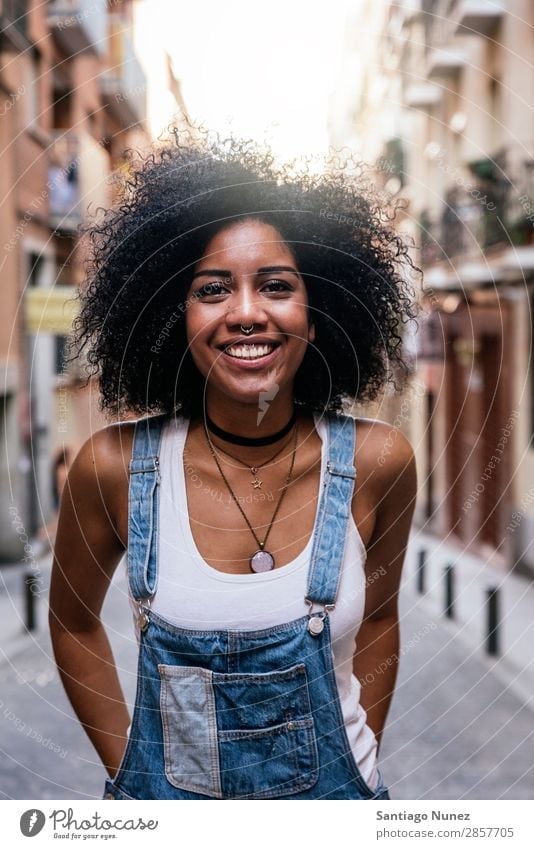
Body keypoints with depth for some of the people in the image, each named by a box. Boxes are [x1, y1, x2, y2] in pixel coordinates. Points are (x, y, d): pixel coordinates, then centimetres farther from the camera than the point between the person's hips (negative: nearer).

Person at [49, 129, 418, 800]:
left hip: (330, 792, 1)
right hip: (166, 790, 0)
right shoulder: (114, 466, -17)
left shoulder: (377, 463, -15)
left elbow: (378, 619, 1)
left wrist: (357, 767, 1)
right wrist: (125, 769, -1)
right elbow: (74, 622, -1)